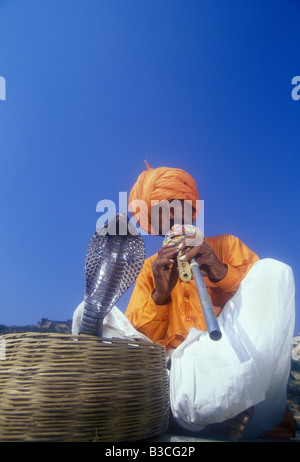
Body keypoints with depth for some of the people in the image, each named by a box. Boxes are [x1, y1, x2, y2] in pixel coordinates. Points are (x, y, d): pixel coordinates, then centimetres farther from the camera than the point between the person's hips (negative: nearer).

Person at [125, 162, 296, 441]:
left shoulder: (226, 246, 15)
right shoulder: (151, 268, 17)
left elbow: (266, 289, 2)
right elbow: (137, 338, 7)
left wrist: (223, 273, -15)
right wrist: (160, 295, -11)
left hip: (235, 363, -1)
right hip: (178, 366, 2)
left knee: (275, 270, -18)